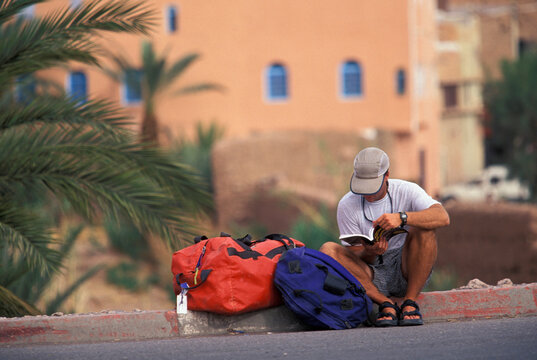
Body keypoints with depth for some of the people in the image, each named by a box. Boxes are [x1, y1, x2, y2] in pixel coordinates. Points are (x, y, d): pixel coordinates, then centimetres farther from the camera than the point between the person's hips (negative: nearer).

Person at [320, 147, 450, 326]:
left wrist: (401, 217, -40)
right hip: (371, 275, 1)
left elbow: (443, 218, -24)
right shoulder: (347, 205, -3)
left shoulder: (406, 191, -6)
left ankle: (410, 302, -22)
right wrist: (369, 252, -28)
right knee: (327, 250, -22)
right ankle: (386, 304, -26)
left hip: (404, 269, -1)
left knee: (423, 229, -26)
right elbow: (356, 256, -2)